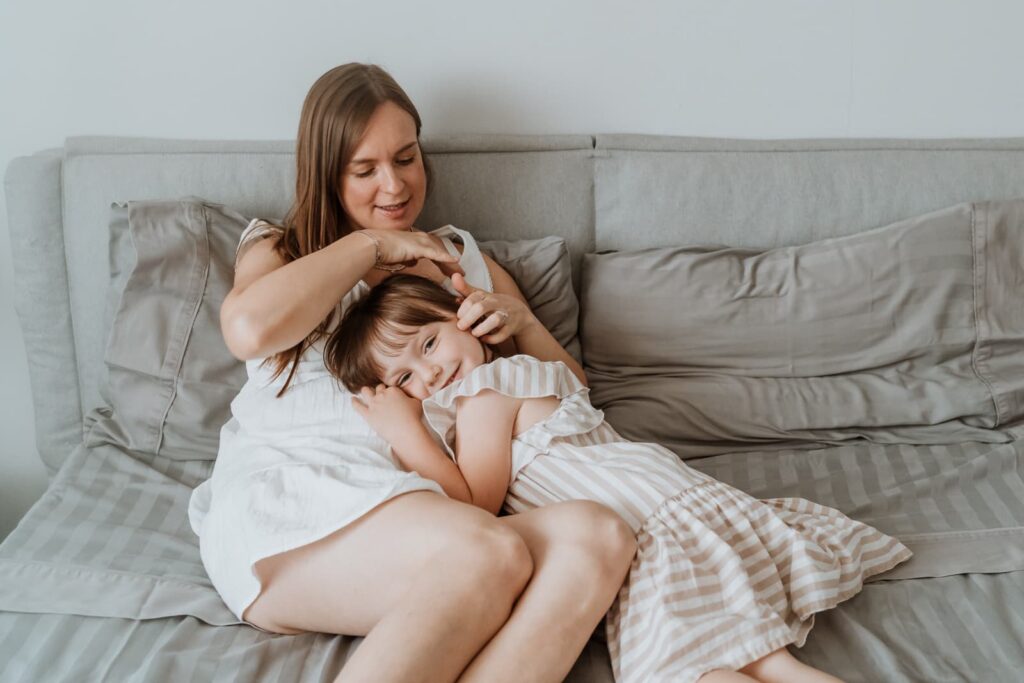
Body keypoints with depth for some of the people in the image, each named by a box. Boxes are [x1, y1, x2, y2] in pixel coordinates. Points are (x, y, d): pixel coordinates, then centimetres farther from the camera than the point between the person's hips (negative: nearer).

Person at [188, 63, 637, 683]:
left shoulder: (463, 261, 28)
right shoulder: (278, 249, 20)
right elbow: (250, 330, -7)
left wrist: (521, 322, 6)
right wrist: (371, 244, 3)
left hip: (422, 506, 4)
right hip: (281, 500, -3)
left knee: (599, 537, -31)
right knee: (491, 555, -36)